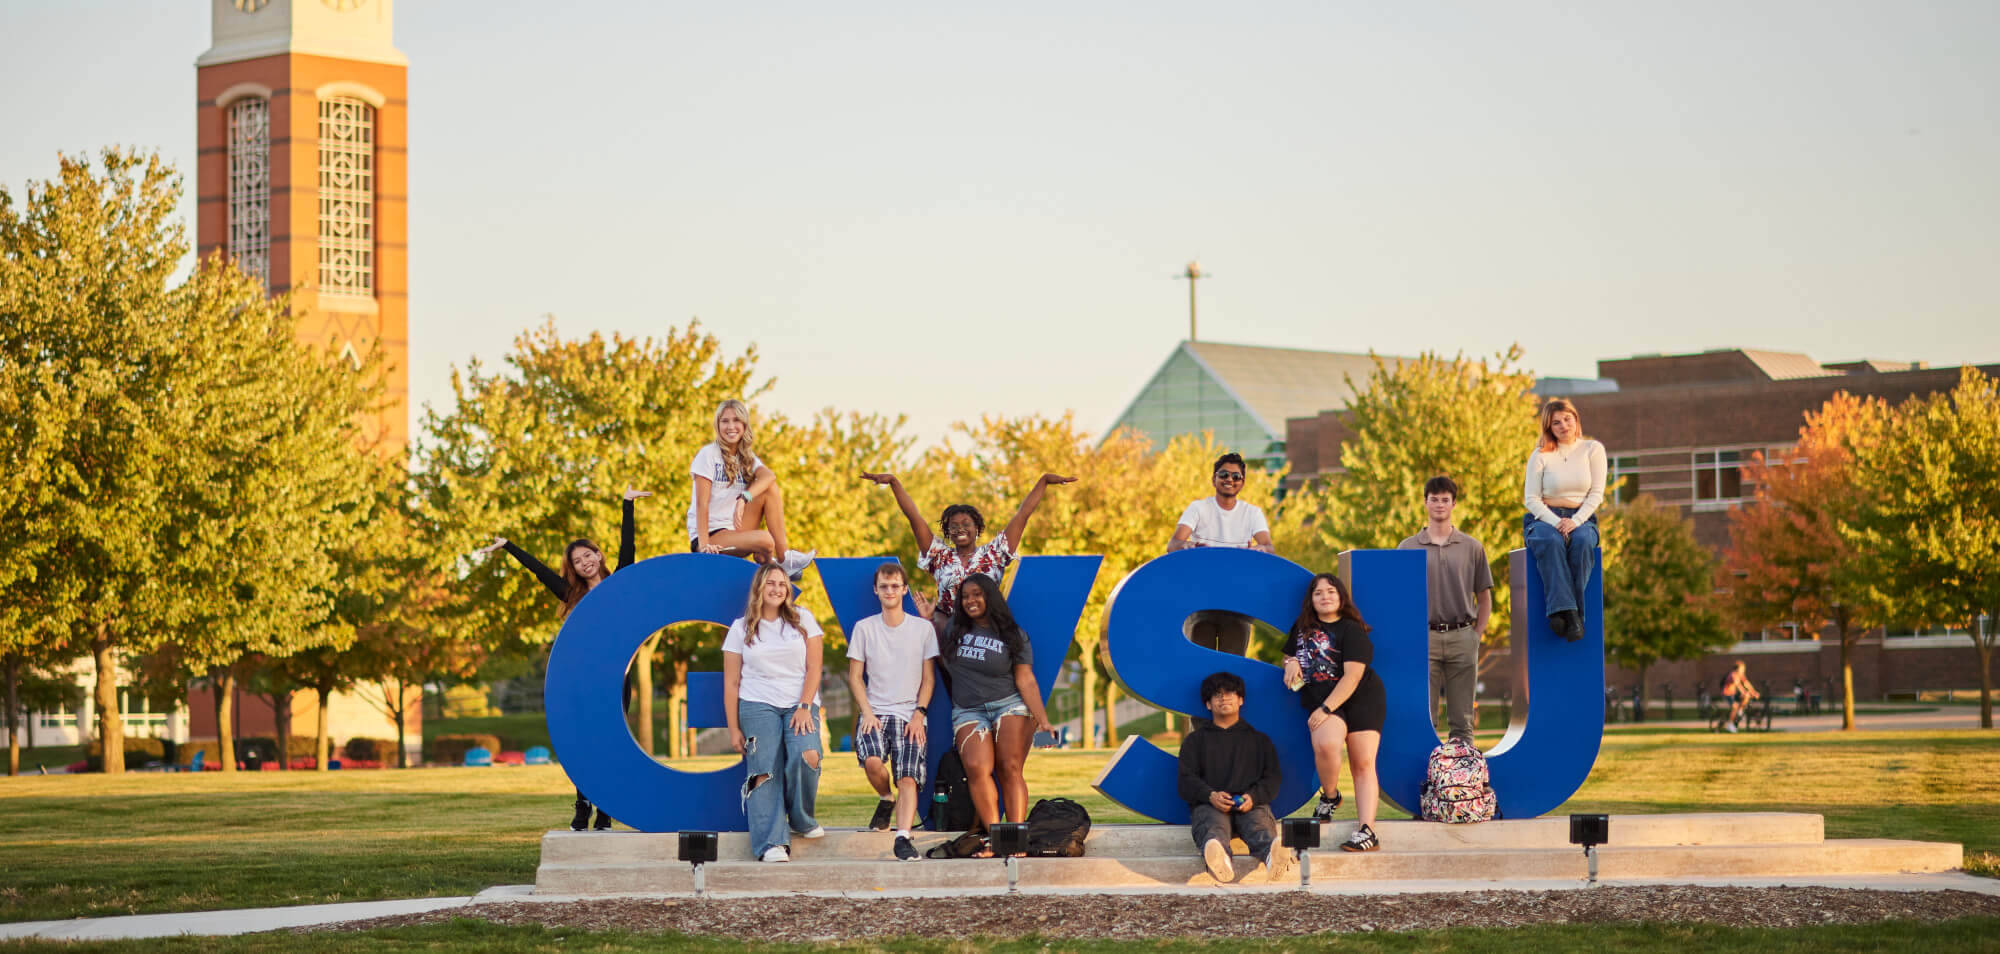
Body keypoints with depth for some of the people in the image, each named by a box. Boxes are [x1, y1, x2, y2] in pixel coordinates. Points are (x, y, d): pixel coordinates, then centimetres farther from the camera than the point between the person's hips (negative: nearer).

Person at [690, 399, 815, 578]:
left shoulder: (747, 456, 11)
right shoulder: (708, 454, -7)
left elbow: (768, 476, -13)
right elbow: (702, 503, -14)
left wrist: (744, 498, -32)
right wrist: (704, 545, -23)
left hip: (735, 529, 7)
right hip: (711, 535, -7)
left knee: (771, 489, -12)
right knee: (765, 540, -32)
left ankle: (782, 556, -13)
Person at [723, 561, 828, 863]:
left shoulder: (803, 620, 9)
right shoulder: (741, 629, 9)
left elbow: (814, 668, 4)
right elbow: (731, 683, 9)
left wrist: (804, 707, -9)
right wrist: (733, 728, 2)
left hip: (800, 704, 0)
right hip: (757, 707, 0)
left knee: (807, 756, -26)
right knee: (764, 772, -17)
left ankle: (801, 820, -2)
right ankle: (772, 843, -22)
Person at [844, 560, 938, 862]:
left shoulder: (923, 628, 7)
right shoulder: (864, 628, 7)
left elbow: (927, 679, 9)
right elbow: (855, 676, 8)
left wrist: (919, 715, -4)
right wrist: (867, 713, -6)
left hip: (910, 715, 0)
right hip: (875, 711, 0)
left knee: (908, 778, -18)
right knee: (872, 761, -27)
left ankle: (903, 838, -23)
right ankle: (886, 800, 4)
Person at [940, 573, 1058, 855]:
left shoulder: (1013, 636, 3)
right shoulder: (953, 629, 12)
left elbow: (1026, 681, -1)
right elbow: (941, 658, 26)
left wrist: (1043, 721, -11)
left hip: (1009, 705, -2)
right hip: (968, 712, 2)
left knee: (1010, 769, -17)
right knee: (977, 768, -21)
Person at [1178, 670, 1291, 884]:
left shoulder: (1259, 740, 30)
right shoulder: (1195, 740, 28)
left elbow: (1273, 778, 17)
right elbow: (1187, 781, 14)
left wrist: (1253, 796, -8)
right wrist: (1210, 795, -11)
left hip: (1251, 805, 1)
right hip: (1209, 805, -1)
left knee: (1260, 825, -38)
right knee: (1213, 826, -40)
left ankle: (1271, 858, -73)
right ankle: (1218, 858, -76)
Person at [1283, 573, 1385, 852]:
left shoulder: (1351, 630, -6)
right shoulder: (1302, 628, 13)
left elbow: (1352, 676, -14)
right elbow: (1289, 655, 30)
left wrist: (1325, 709, -20)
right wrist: (1291, 663, 3)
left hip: (1362, 700, -3)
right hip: (1321, 701, 3)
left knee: (1363, 765, -12)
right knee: (1325, 743, -29)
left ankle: (1367, 829, -19)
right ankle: (1329, 797, -3)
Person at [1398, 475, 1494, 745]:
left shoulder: (1472, 548, 8)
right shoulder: (1407, 548, 6)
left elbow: (1484, 598, 12)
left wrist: (1477, 635, 2)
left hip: (1462, 638, 1)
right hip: (1424, 638, -1)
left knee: (1462, 720, 3)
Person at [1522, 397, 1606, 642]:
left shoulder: (1593, 449, 7)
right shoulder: (1540, 456, 4)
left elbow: (1596, 494, 2)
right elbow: (1531, 498, 0)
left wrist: (1575, 521, -14)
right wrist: (1555, 522, -17)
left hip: (1582, 518, 1)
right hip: (1544, 518, -1)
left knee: (1582, 542, -36)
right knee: (1551, 542, -37)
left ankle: (1568, 613, -39)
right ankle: (1565, 610, -46)